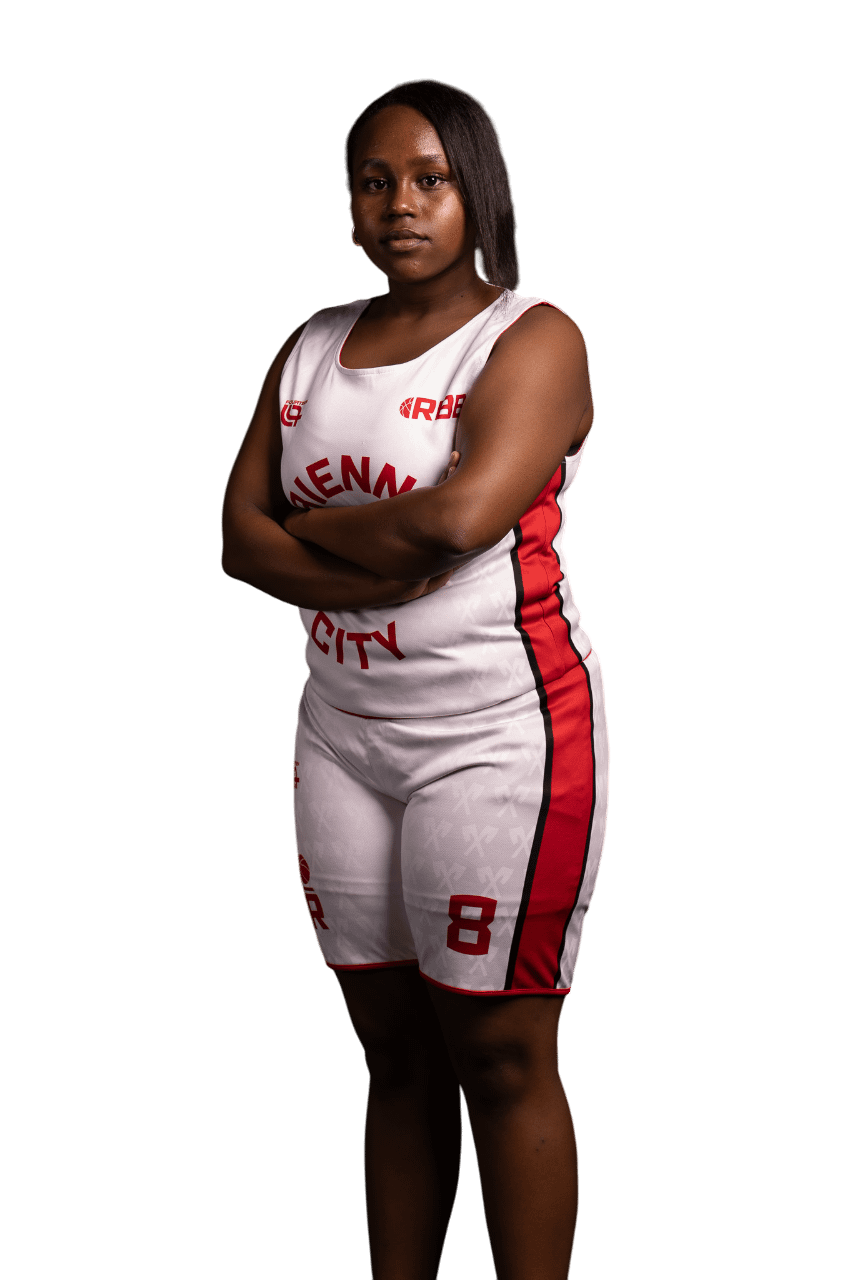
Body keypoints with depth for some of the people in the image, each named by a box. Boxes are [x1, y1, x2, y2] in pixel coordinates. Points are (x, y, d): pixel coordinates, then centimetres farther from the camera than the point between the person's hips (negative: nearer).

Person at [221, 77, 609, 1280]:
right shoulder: (314, 345, 13)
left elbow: (456, 516, -22)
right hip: (343, 730, 6)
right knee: (391, 1051, 11)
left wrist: (309, 526, -5)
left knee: (500, 1059, -2)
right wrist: (384, 566, -13)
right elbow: (240, 539, 4)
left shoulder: (533, 337, -6)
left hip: (501, 734, -6)